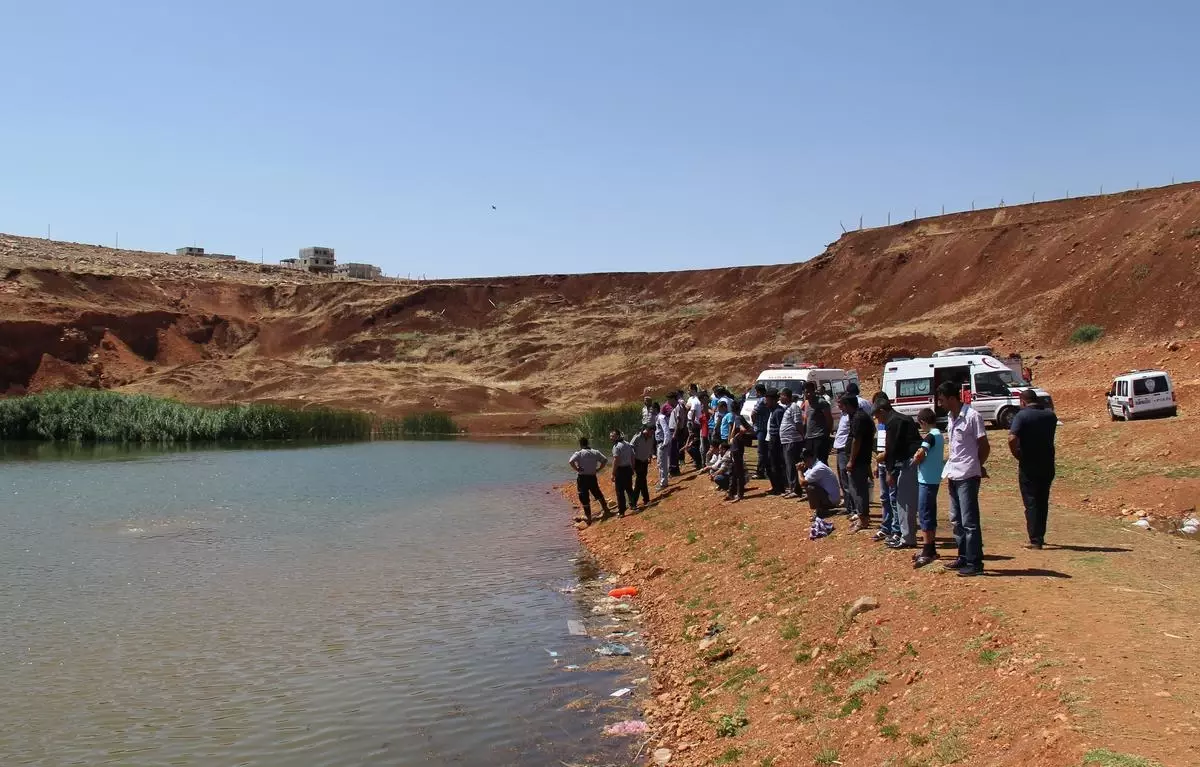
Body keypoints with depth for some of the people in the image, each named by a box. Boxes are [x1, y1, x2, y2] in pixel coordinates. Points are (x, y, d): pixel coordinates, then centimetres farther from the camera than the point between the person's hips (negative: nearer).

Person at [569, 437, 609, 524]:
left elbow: (571, 462, -26)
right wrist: (598, 469, 8)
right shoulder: (595, 452, 3)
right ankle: (606, 509, 37)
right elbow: (605, 460, 5)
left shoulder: (579, 453, -11)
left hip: (582, 478, -4)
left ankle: (588, 517, 5)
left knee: (584, 497, 3)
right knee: (598, 493, 25)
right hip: (593, 477, 4)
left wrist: (577, 469, -12)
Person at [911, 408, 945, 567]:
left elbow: (920, 454, -30)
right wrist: (920, 459, 7)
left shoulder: (930, 436, -16)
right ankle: (931, 549, 22)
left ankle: (927, 552, -7)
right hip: (933, 479, 10)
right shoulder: (938, 434, 13)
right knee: (930, 514, 15)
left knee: (924, 515, -7)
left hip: (927, 480, -10)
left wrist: (915, 460, -11)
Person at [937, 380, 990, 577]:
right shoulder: (951, 418, 13)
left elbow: (985, 447, -10)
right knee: (956, 520, 13)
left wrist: (976, 467, 1)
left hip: (967, 477, -9)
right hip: (954, 477, 9)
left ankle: (975, 563, 0)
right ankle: (964, 557, 23)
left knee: (969, 521, -5)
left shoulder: (972, 417, -13)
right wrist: (949, 472, 9)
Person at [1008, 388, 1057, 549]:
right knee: (1043, 502, 17)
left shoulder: (1022, 415, -13)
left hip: (1029, 465, -5)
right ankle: (1040, 537, 27)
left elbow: (1012, 438, -26)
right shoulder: (1050, 415, 4)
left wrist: (1017, 455, -11)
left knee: (1031, 503, 1)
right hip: (1047, 464, 5)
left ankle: (1035, 540, 0)